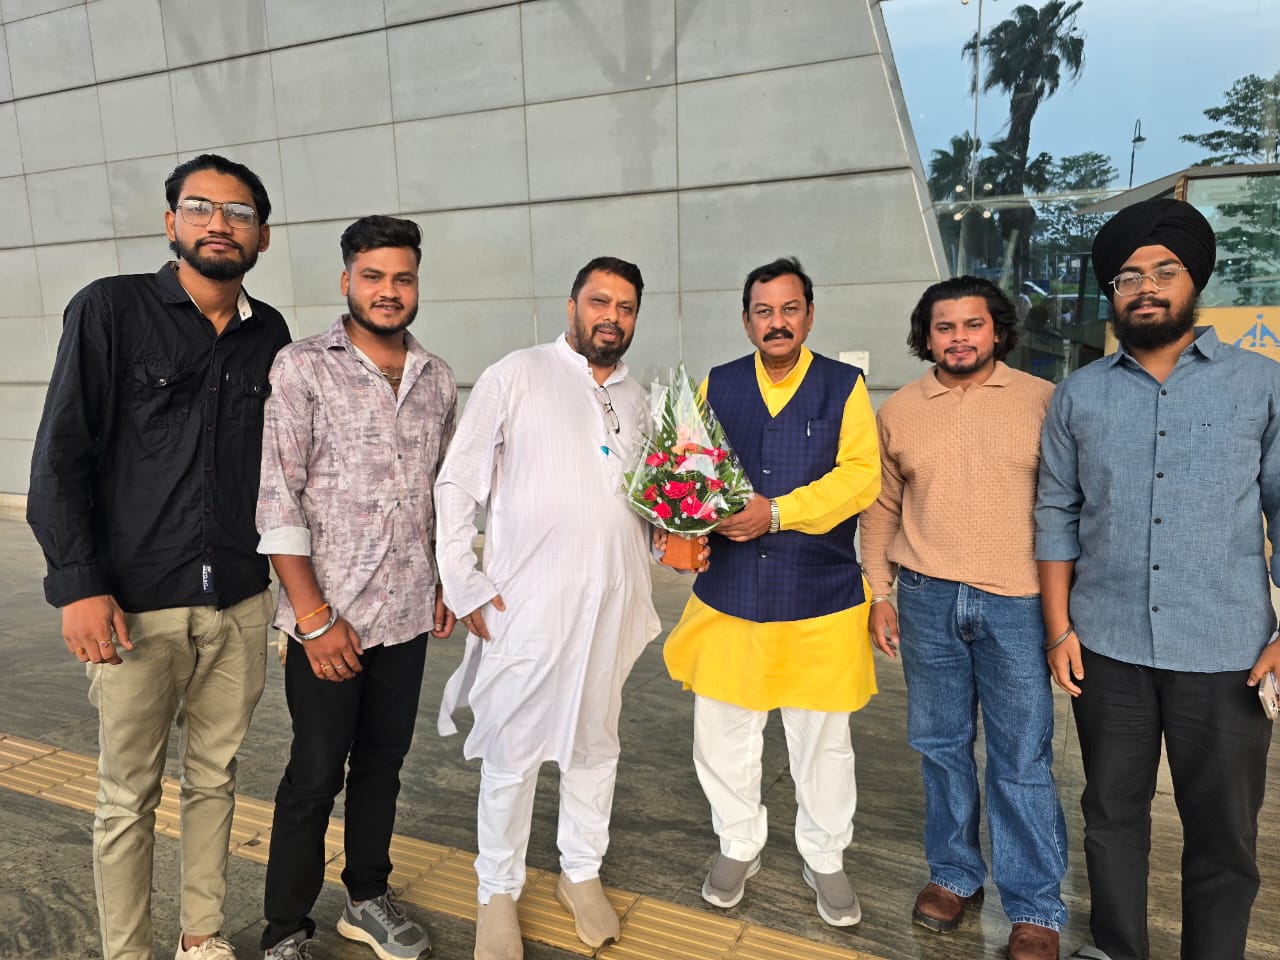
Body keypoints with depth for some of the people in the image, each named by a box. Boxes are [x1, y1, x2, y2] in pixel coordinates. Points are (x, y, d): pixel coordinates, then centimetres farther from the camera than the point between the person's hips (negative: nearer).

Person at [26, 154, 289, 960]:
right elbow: (61, 457, -6)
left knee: (216, 778, 15)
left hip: (240, 605, 4)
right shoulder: (110, 311, -4)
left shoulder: (268, 333, 6)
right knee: (129, 798, 9)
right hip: (137, 607, -3)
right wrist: (79, 584, -12)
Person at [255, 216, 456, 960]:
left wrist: (446, 580, 12)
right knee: (315, 776, 8)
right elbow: (278, 497, -12)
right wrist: (314, 616, -14)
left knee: (383, 763, 17)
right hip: (330, 619, -4)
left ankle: (369, 897, 37)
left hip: (409, 616, 5)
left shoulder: (438, 378, 7)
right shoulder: (303, 368, -8)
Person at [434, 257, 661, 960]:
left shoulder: (637, 400, 14)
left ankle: (582, 873, 36)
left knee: (595, 742, 16)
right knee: (513, 751, 4)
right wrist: (465, 585, -9)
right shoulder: (516, 376, -3)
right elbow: (457, 484, -4)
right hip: (526, 603, -4)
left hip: (613, 601, 5)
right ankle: (498, 893, 26)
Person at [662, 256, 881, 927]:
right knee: (723, 729, 11)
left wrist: (777, 512, -21)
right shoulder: (717, 386, 7)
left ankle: (825, 859, 35)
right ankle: (738, 847, 35)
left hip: (820, 597, -2)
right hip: (729, 591, 2)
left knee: (822, 737, 12)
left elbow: (861, 475, -11)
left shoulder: (844, 386, 0)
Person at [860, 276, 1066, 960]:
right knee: (941, 745, 14)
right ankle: (954, 874, 33)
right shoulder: (898, 410, 5)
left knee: (1023, 760, 5)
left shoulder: (1042, 401, 0)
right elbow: (881, 508, 9)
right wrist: (879, 595, 5)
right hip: (927, 599, 2)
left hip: (1017, 602, -2)